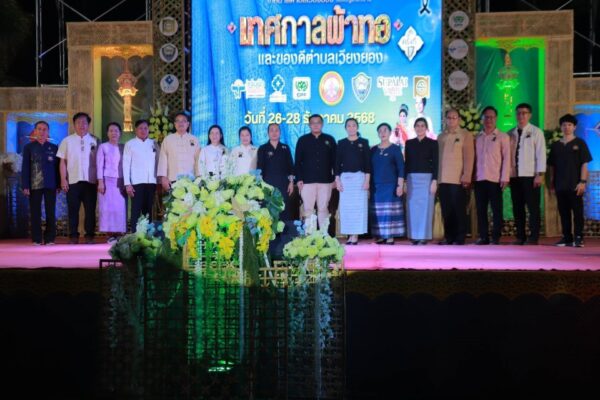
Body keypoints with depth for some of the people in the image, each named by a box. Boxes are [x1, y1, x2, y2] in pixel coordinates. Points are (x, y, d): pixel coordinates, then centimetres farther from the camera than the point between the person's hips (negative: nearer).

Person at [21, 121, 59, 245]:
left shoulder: (54, 148, 9)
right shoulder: (29, 147, 6)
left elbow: (57, 167, 8)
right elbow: (25, 167, 2)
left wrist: (58, 184, 1)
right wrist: (25, 186, -6)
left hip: (50, 185, 1)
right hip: (34, 185, -1)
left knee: (51, 213, 1)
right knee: (35, 213, 2)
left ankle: (50, 238, 7)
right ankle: (36, 239, 7)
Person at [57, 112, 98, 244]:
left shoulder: (94, 140, 5)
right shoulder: (67, 141, 7)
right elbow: (63, 161, 5)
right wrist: (63, 179, -2)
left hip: (90, 180, 0)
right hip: (73, 180, 0)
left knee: (90, 209, 2)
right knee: (73, 209, 2)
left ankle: (89, 236, 8)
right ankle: (73, 236, 8)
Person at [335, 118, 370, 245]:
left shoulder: (364, 142, 4)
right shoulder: (341, 143, 9)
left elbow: (368, 162, 1)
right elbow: (337, 162, 8)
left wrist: (367, 180, -7)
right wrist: (337, 180, 1)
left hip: (359, 177, -2)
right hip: (345, 177, 2)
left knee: (358, 206, -4)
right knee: (346, 206, 0)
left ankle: (356, 235, -1)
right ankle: (350, 235, 5)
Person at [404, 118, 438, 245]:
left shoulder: (432, 143, 2)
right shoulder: (409, 143, 10)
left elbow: (435, 163, -1)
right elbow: (406, 163, 10)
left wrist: (434, 181, -10)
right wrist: (404, 181, 4)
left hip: (427, 178, -3)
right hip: (412, 179, 3)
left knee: (425, 207, -3)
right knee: (413, 208, 1)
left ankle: (424, 236, 1)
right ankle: (414, 236, 7)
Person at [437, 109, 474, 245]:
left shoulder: (465, 135, 3)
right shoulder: (441, 136, 16)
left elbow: (469, 156, -5)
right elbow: (437, 156, 14)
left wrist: (467, 176, -13)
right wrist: (437, 177, 9)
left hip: (458, 179, -4)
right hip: (443, 179, 4)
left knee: (459, 210, -1)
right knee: (446, 210, 5)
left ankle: (460, 238, 4)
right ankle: (449, 237, 11)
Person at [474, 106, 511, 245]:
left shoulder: (503, 137, 3)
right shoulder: (477, 137, 11)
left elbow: (506, 158, -1)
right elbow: (474, 158, 11)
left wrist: (504, 178, -9)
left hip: (495, 179, -3)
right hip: (479, 179, 3)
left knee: (497, 210, -1)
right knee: (481, 209, 4)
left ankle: (496, 237, 4)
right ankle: (483, 237, 10)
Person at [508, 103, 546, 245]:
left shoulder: (536, 132, 0)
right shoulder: (511, 133, 10)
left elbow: (541, 153, -4)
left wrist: (540, 174, -11)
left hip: (530, 175, -4)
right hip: (514, 175, 4)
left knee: (533, 207, -1)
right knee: (517, 207, 5)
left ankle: (533, 238, 4)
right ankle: (520, 237, 12)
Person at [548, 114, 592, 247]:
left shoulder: (579, 143, 2)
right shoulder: (555, 145, 12)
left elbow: (584, 164, -3)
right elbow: (551, 166, 14)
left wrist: (583, 181, -11)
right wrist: (552, 182, 7)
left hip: (575, 185, -4)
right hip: (560, 185, 4)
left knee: (577, 212, -3)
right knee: (563, 212, 6)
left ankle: (578, 238, -1)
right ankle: (567, 238, 12)